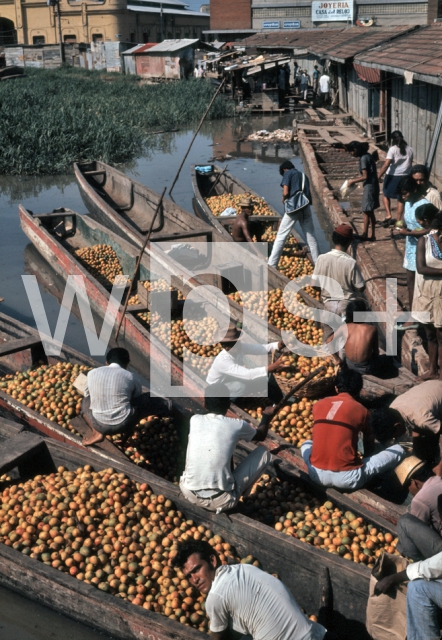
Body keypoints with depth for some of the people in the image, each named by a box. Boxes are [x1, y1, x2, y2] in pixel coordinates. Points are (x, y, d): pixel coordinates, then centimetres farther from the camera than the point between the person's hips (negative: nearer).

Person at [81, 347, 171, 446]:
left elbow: (87, 395, 22)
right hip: (123, 424, 0)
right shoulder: (130, 376, 3)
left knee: (86, 402, 29)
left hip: (99, 425, 0)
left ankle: (97, 433, 11)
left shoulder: (92, 373, 6)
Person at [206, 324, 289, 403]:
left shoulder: (240, 347, -14)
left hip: (232, 384, 7)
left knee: (267, 377, -5)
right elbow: (247, 374, -45)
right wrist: (273, 367, -53)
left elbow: (263, 348, -19)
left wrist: (281, 344, -39)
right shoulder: (222, 360, -36)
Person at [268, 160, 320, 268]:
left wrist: (284, 199, 12)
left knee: (281, 236, -1)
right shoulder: (303, 175, 22)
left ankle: (272, 264, -3)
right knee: (310, 236, 13)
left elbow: (286, 192, -8)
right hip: (306, 207, 5)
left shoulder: (288, 173, 5)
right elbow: (307, 193, 17)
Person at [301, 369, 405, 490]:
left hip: (317, 474, 4)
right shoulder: (360, 409, 2)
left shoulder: (319, 404, 11)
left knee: (307, 444, 37)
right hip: (347, 478, -4)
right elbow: (369, 444, 19)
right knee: (399, 450, 9)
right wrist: (365, 459, 40)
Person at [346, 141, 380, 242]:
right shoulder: (367, 156, 11)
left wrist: (353, 181, -9)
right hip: (373, 186, 10)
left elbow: (365, 177, -20)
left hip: (369, 187, -10)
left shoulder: (363, 159, -17)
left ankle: (365, 235, 5)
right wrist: (355, 179, 16)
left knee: (366, 212, -2)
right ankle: (373, 235, 17)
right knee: (370, 212, 13)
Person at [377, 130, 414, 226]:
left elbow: (386, 164, -21)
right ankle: (398, 220, 16)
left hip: (393, 176, -4)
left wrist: (378, 176, -19)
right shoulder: (409, 149, 3)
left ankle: (388, 216, 3)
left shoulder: (393, 149, -14)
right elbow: (410, 164, 12)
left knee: (385, 194, 17)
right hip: (405, 176, 4)